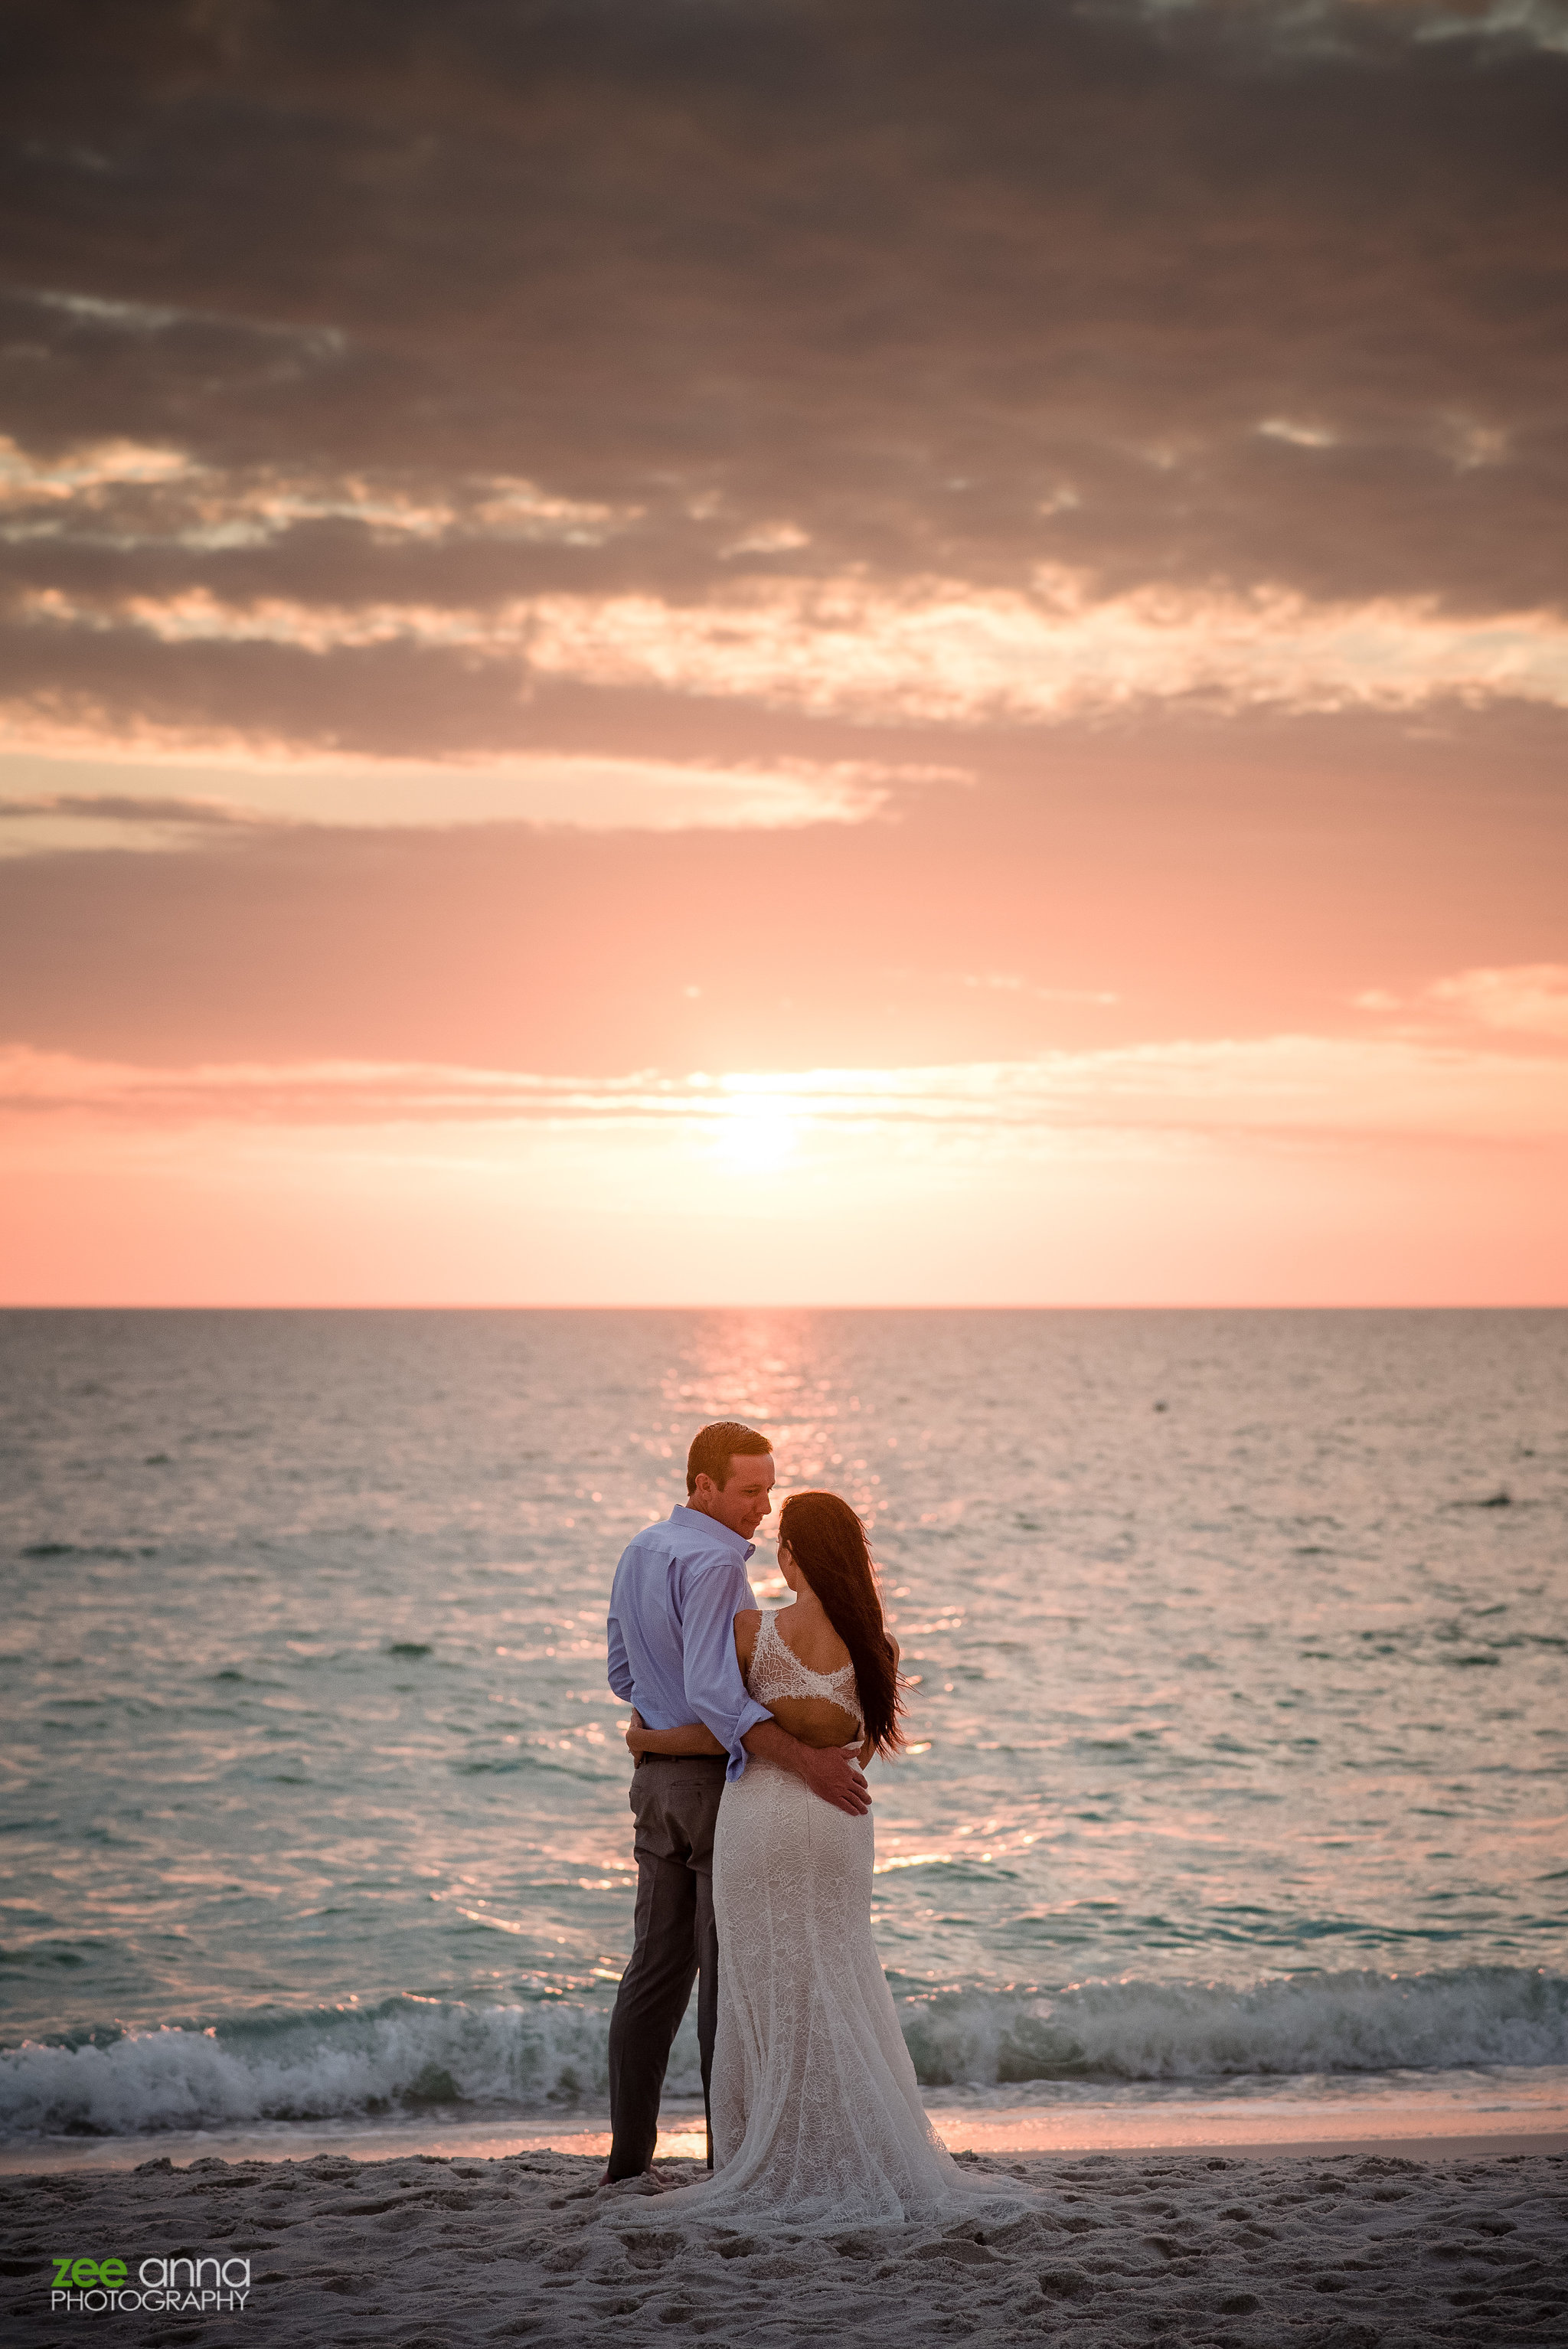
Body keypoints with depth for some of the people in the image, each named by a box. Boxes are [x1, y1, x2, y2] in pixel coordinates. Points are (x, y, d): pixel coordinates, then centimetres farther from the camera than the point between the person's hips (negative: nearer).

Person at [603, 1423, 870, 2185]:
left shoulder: (640, 1552, 11)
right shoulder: (712, 1563, -19)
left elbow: (625, 1674, 19)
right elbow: (711, 1692, -29)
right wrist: (806, 1761, -32)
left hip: (657, 1776, 9)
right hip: (725, 1781, -9)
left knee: (657, 1970, 11)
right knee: (733, 1977, -2)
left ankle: (629, 2157, 13)